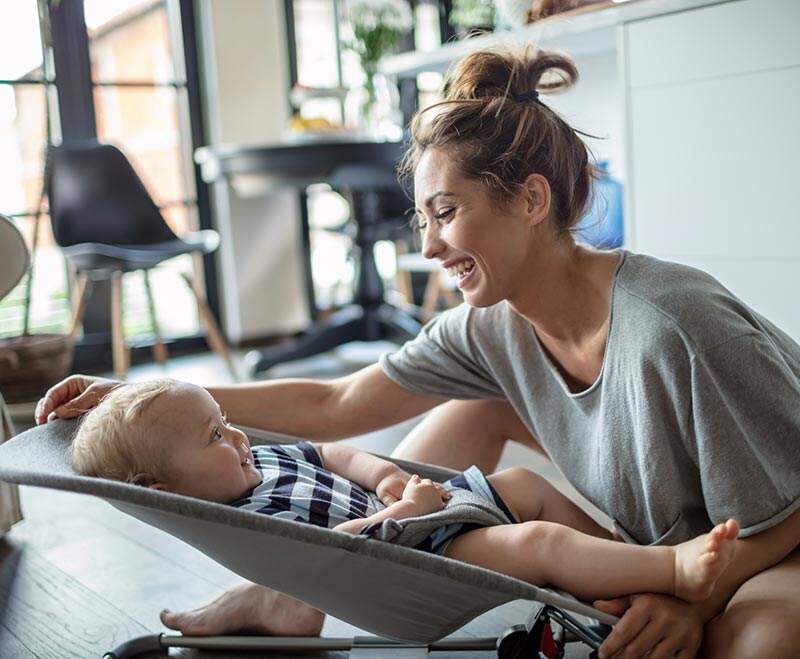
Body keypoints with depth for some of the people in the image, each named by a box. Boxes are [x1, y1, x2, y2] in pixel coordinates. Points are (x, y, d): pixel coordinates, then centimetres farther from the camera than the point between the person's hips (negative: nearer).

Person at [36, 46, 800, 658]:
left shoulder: (675, 326, -33)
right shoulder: (488, 332, -12)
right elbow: (332, 406, -6)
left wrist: (693, 596, -35)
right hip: (650, 549, 5)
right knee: (481, 399, -5)